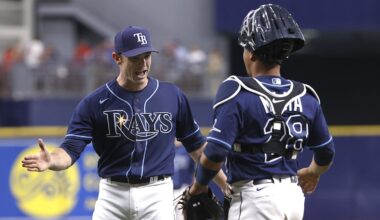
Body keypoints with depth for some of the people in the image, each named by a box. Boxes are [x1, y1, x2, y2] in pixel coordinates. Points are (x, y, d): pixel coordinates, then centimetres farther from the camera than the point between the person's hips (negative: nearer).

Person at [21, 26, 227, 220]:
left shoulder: (172, 96, 4)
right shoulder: (94, 103, -3)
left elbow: (196, 145, 14)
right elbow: (70, 150, -10)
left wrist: (225, 183, 10)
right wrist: (50, 160, -33)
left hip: (156, 194, 1)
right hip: (113, 194, -1)